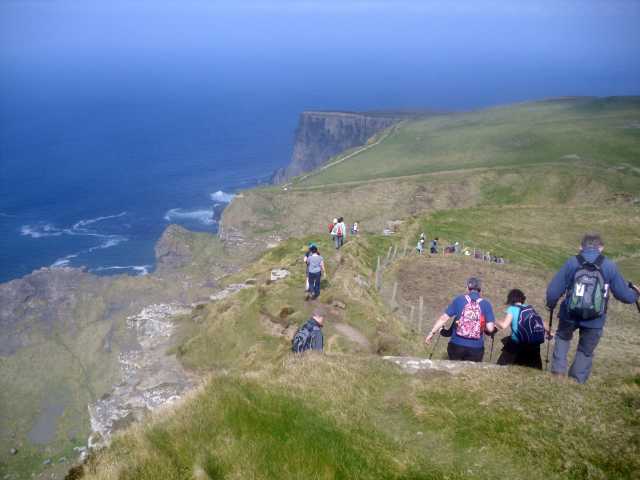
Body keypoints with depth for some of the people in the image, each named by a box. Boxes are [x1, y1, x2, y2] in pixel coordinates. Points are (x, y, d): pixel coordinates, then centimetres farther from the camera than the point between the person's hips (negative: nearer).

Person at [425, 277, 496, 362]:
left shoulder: (459, 300, -2)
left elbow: (444, 318, -4)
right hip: (476, 348, 0)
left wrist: (432, 332, 3)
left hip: (456, 345, 0)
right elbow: (490, 328, -9)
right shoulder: (486, 304, -2)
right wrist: (482, 328, 13)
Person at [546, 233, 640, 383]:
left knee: (563, 337, 29)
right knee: (586, 352, 19)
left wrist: (551, 304, 14)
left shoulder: (571, 263, -6)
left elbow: (553, 291, -7)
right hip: (595, 320, 0)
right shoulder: (610, 267, -4)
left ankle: (558, 369, 17)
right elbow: (625, 295, 1)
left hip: (570, 315, 0)